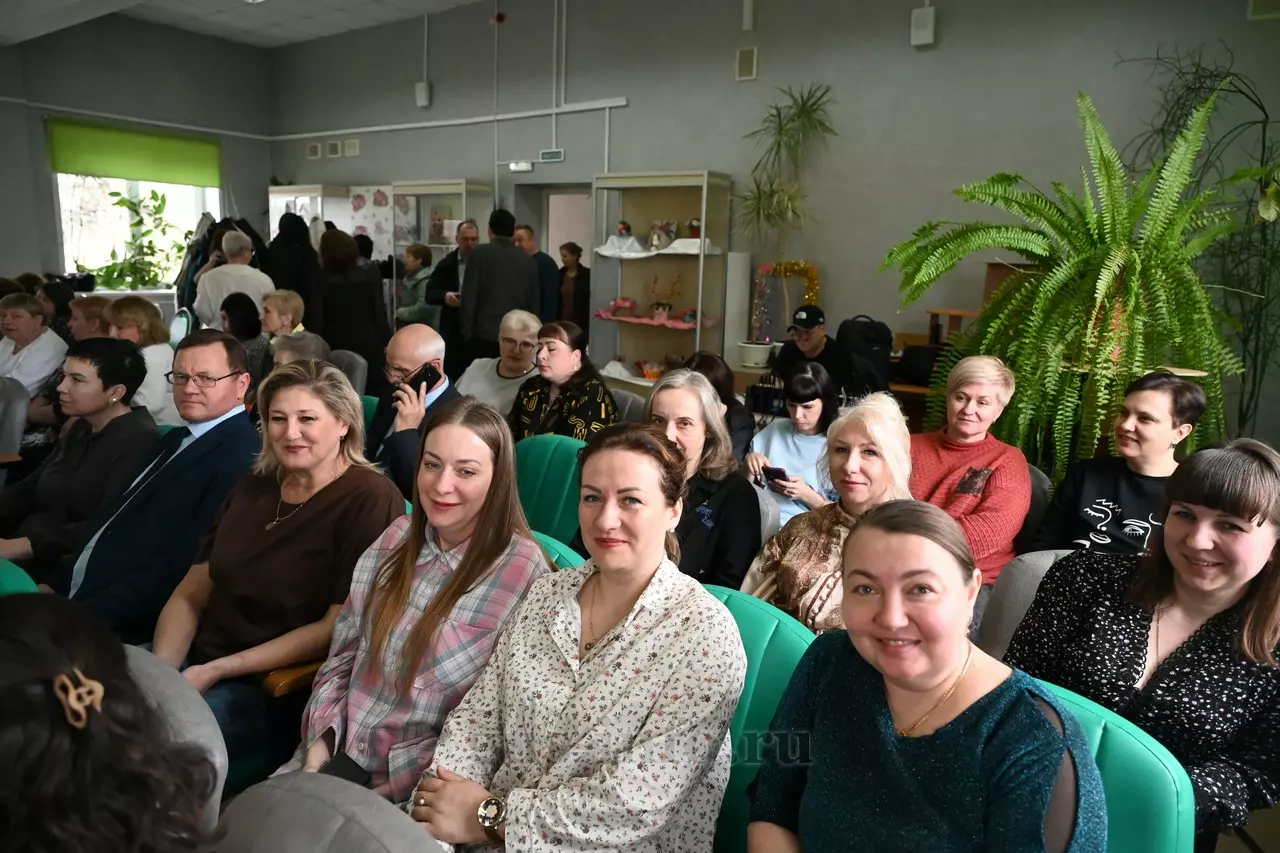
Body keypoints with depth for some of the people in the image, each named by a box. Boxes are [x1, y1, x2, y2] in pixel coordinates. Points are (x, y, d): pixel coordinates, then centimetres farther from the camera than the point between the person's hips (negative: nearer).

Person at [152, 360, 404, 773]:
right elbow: (190, 595, 11)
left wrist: (216, 670, -15)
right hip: (191, 663, 6)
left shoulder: (369, 499, -12)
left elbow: (339, 628, -15)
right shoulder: (251, 488, 11)